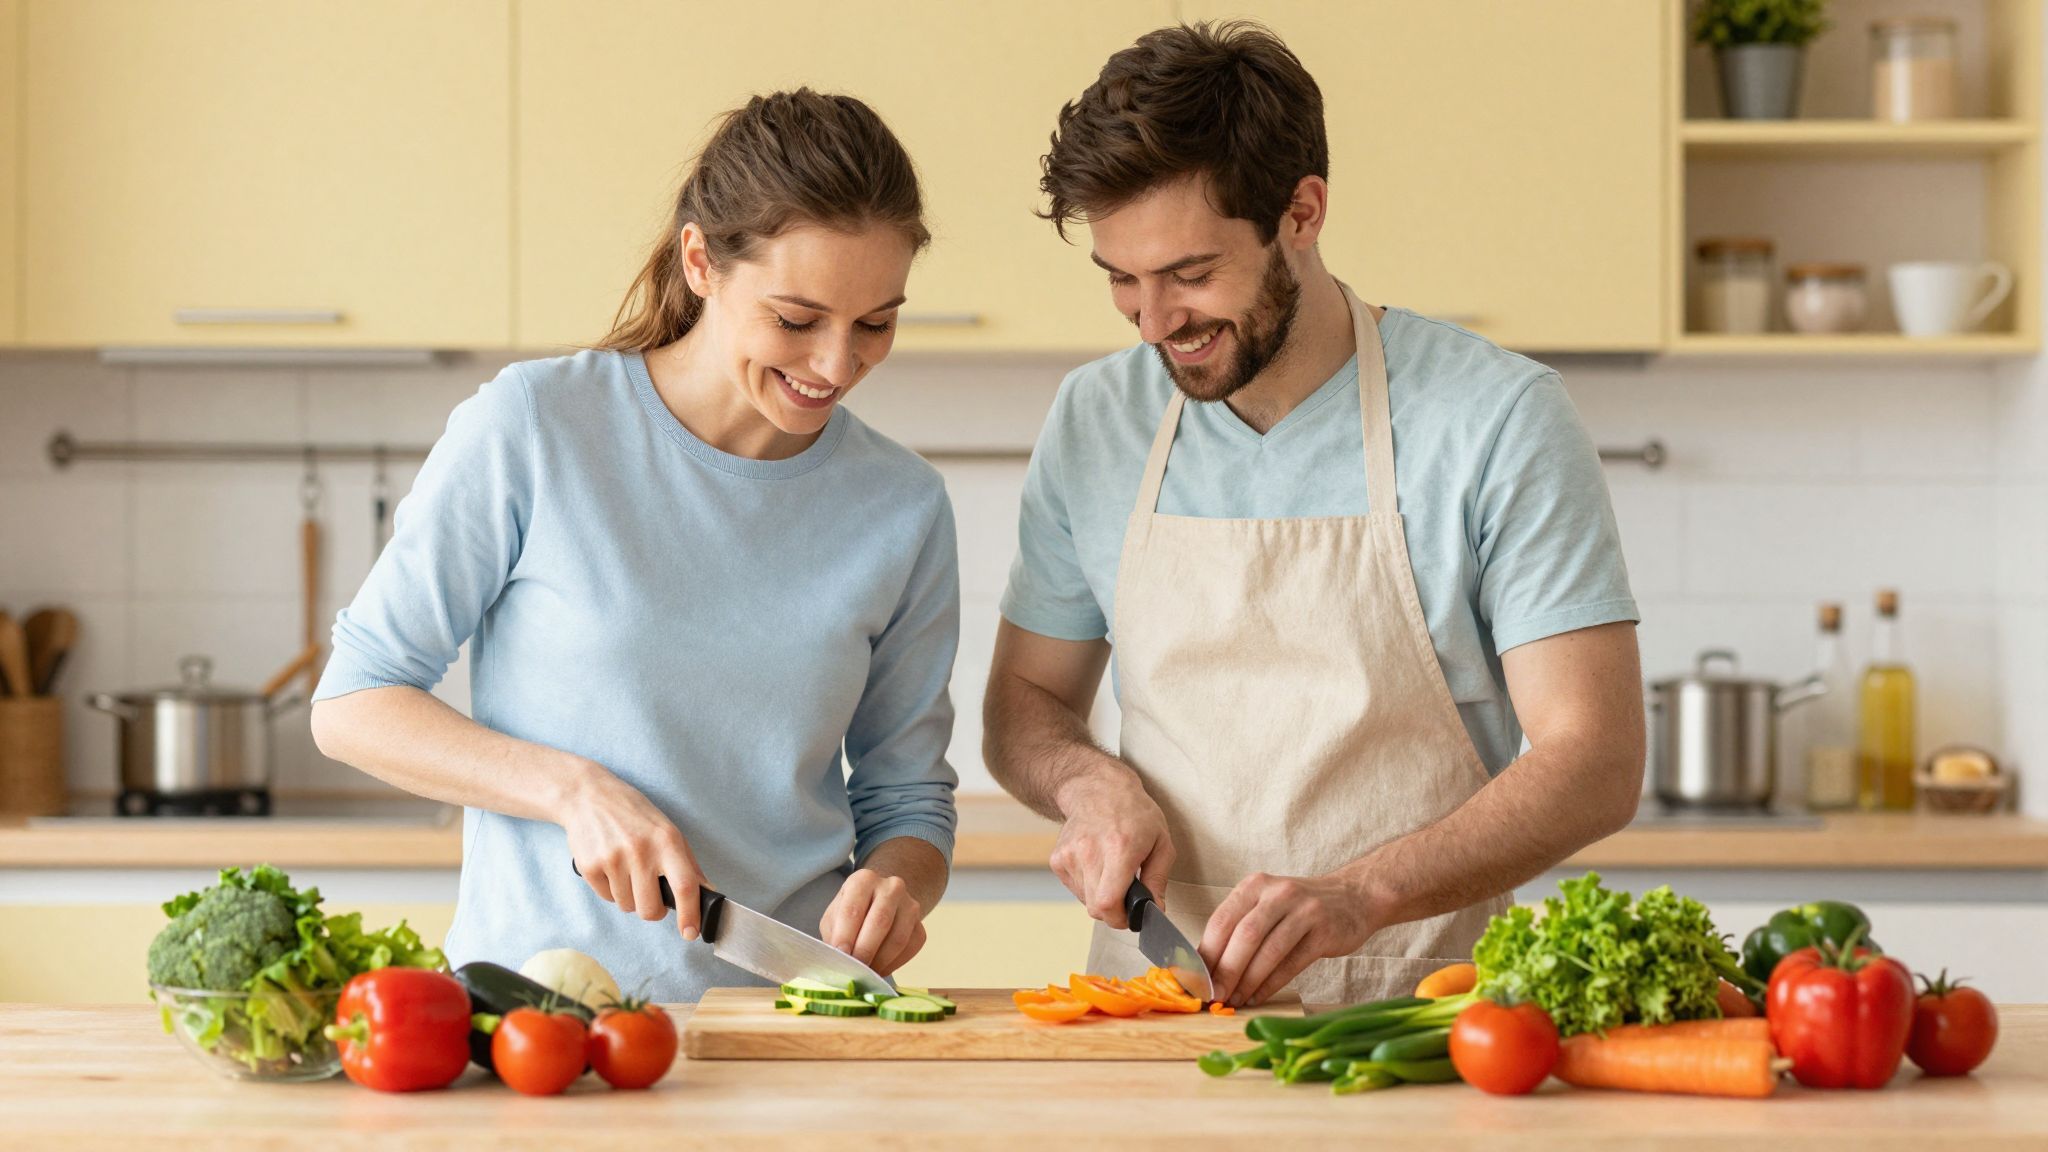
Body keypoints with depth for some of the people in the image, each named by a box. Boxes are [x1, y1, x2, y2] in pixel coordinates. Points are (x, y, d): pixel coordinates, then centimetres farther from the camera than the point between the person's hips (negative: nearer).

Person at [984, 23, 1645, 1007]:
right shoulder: (1092, 422, 9)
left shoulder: (1499, 419, -5)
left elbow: (1595, 762, -8)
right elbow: (1024, 704, 21)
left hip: (1416, 997, -3)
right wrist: (1090, 783, -3)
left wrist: (1357, 897, -22)